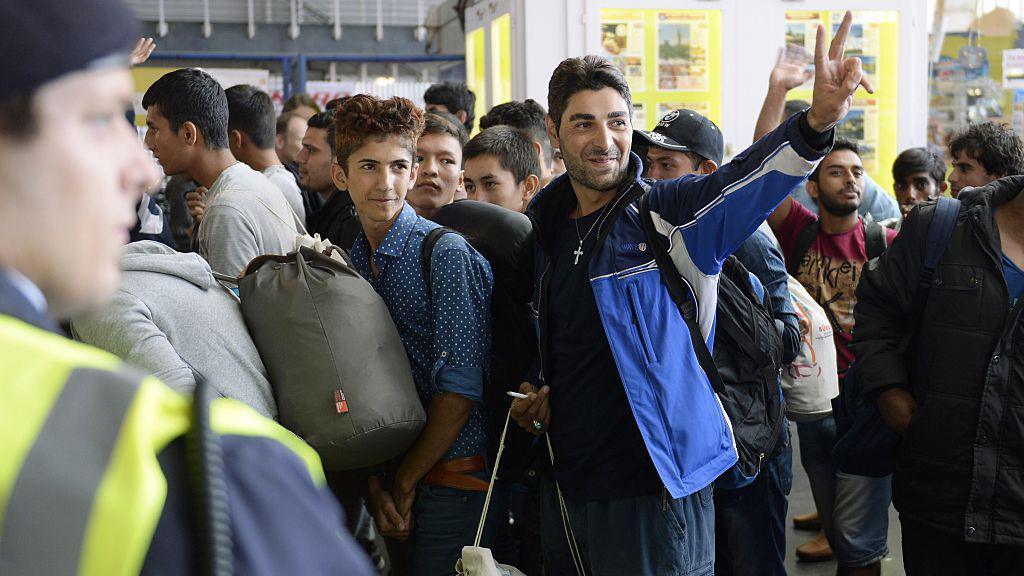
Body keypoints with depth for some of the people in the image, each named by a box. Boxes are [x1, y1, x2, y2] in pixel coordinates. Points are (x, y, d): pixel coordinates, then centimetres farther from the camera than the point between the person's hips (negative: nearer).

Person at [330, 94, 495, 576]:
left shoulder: (448, 255, -13)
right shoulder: (350, 260, 6)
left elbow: (459, 389, -16)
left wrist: (405, 481, -10)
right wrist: (373, 482, -6)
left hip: (450, 477, -5)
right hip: (393, 479, 6)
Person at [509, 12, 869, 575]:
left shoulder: (674, 214, -9)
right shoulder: (544, 223, 7)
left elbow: (743, 176, -30)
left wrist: (817, 121, -47)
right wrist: (537, 392, 6)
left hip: (654, 491, -5)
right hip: (565, 486, 6)